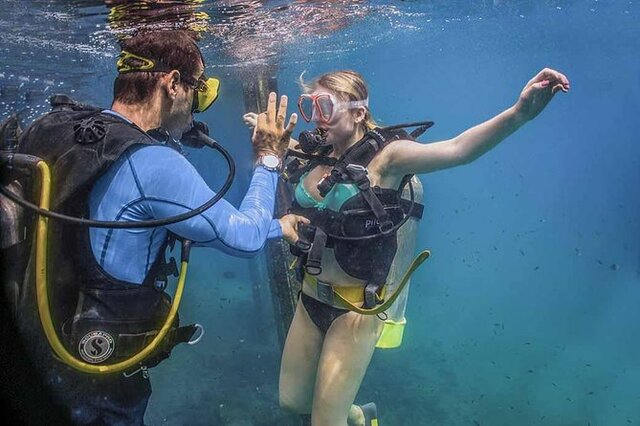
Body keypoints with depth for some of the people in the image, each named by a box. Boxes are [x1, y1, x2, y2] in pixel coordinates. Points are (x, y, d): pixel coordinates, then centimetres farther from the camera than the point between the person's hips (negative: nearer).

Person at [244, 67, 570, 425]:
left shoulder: (383, 156, -16)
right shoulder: (315, 152, 1)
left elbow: (457, 149, -32)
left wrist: (519, 113, -46)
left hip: (355, 309, -7)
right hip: (311, 298, 7)